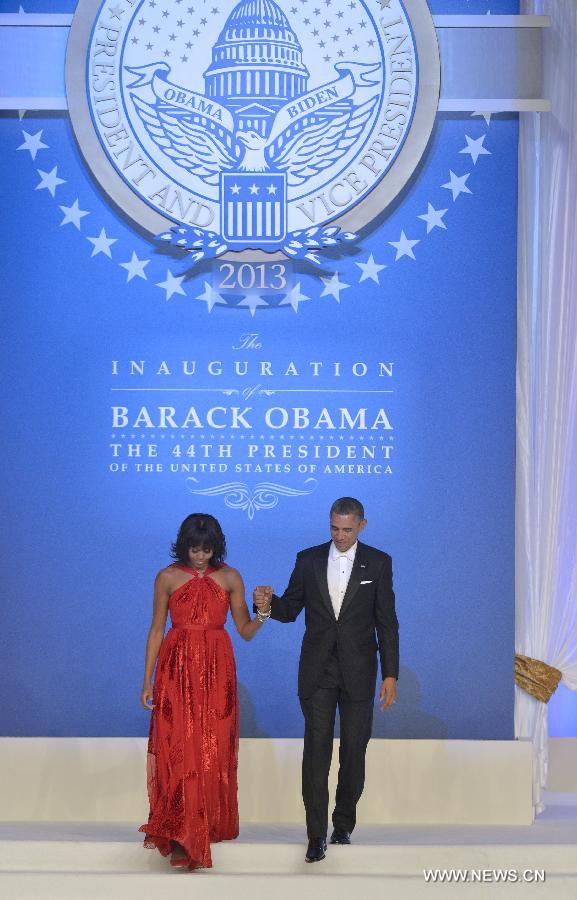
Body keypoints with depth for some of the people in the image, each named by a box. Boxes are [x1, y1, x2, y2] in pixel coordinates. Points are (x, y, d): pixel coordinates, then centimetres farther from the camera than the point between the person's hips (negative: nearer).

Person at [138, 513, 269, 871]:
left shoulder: (230, 578, 3)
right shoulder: (167, 578, 1)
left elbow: (245, 631, 4)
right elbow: (157, 630, 4)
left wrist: (262, 615, -18)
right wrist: (147, 680, 2)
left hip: (217, 670, 1)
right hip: (177, 670, -1)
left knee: (214, 750, 4)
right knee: (178, 750, -7)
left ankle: (214, 824, 19)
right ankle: (181, 835, -5)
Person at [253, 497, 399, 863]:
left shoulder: (378, 563, -1)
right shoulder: (309, 559, 3)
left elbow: (387, 623, -1)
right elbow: (290, 609, 6)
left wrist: (391, 675, -5)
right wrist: (268, 602, -18)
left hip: (358, 671, 0)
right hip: (317, 672, 0)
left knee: (354, 750, 7)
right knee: (316, 750, -4)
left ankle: (344, 824, 23)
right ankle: (317, 835, -2)